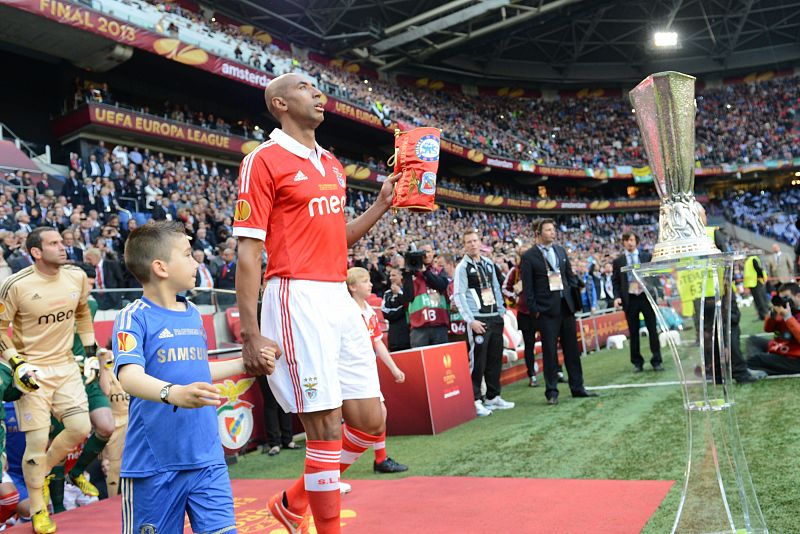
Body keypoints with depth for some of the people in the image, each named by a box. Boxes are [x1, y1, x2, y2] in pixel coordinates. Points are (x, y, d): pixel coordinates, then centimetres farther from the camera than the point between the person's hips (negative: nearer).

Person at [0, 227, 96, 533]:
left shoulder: (76, 276, -2)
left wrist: (90, 350, 12)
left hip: (66, 365, 5)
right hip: (32, 370, -4)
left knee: (80, 429, -2)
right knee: (38, 441, -4)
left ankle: (41, 472, 27)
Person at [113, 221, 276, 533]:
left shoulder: (193, 314, 10)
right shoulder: (134, 317, -10)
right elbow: (130, 377, -27)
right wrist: (173, 393, -44)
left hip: (207, 460, 5)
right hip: (154, 464, -5)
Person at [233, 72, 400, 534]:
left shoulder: (332, 164, 19)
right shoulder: (264, 160, -4)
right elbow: (249, 250, -8)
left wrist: (382, 205, 12)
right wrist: (250, 333, -14)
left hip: (339, 299, 8)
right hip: (298, 300, -8)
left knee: (370, 422, 8)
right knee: (326, 428, -5)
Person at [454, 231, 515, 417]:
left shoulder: (488, 263, 14)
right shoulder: (463, 267, -5)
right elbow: (458, 295, -11)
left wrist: (501, 311, 13)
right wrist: (471, 320, -16)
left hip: (495, 318, 7)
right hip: (478, 320, -6)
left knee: (495, 359, 12)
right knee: (477, 361, -6)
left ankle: (493, 397, 24)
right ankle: (475, 401, 3)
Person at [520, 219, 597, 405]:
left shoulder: (561, 250, 12)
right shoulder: (529, 256, -4)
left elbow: (570, 276, 16)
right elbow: (528, 287, -5)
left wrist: (576, 298, 8)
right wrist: (534, 310, -9)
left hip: (566, 306, 5)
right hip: (547, 310, -5)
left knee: (572, 349, 11)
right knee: (550, 352, 0)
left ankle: (577, 388, 20)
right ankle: (551, 392, 9)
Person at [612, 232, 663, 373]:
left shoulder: (647, 256, 8)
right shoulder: (618, 261, 6)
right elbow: (616, 282, 5)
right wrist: (617, 297, -9)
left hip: (646, 296, 0)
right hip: (629, 299, 0)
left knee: (652, 329, 2)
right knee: (633, 332, 4)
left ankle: (657, 361, 10)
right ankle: (637, 362, 13)